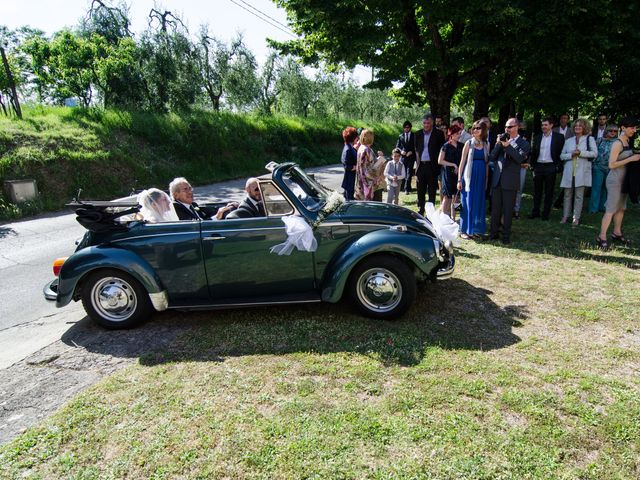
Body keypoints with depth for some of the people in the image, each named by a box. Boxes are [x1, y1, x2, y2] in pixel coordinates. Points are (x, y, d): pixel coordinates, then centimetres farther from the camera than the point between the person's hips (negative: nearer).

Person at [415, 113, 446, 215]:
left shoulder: (438, 134, 0)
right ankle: (420, 211, 20)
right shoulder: (418, 134, 10)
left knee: (432, 191, 2)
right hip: (421, 165, 4)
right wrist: (417, 163, 5)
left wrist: (438, 165, -6)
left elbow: (441, 150, 1)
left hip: (432, 166, -3)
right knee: (420, 190, 9)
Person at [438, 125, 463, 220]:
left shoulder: (461, 146, 9)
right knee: (447, 197, -2)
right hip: (448, 173, -4)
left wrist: (458, 167, -3)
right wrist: (453, 165, -9)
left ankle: (453, 218, 14)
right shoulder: (446, 146, -3)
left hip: (458, 173, 4)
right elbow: (440, 161, -6)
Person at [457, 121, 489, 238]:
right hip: (469, 176, -3)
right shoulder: (469, 143, 0)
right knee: (467, 203, 0)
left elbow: (487, 163, 10)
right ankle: (465, 230, 8)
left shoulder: (486, 145, 8)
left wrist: (486, 180, 7)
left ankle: (476, 228, 19)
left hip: (481, 178, 3)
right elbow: (462, 162, -1)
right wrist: (459, 180, -6)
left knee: (479, 203, 8)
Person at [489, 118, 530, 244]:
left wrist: (507, 146, -19)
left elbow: (520, 158, -16)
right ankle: (494, 232, 21)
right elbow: (492, 157, 5)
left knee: (508, 210, 3)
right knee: (495, 208, 9)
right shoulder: (502, 140, 12)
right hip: (497, 180, 4)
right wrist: (499, 144, -7)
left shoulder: (523, 143, 0)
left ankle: (506, 235, 12)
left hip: (510, 181, -3)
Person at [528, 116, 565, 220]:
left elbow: (561, 152, -1)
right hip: (538, 167, 3)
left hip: (550, 167, -3)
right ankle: (535, 212, 17)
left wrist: (558, 166, -8)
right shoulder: (537, 138, 10)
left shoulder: (559, 137, -1)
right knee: (537, 191, 9)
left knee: (548, 192, 3)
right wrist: (532, 165, 6)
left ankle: (546, 213, 10)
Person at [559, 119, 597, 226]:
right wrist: (571, 154, -8)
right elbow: (562, 156, 10)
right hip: (569, 171, 3)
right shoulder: (568, 141, 13)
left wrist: (581, 152, -14)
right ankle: (565, 216, 12)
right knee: (567, 194, 5)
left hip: (581, 172, -2)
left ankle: (576, 218, 3)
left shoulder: (589, 139, 5)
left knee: (579, 195, -2)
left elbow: (595, 153, -4)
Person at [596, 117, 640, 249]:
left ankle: (617, 233, 25)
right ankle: (602, 237, -5)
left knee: (621, 207, 14)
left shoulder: (627, 142, 9)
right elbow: (611, 164, -21)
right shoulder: (618, 144, -16)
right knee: (611, 209, -9)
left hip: (623, 179, 9)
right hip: (615, 179, -9)